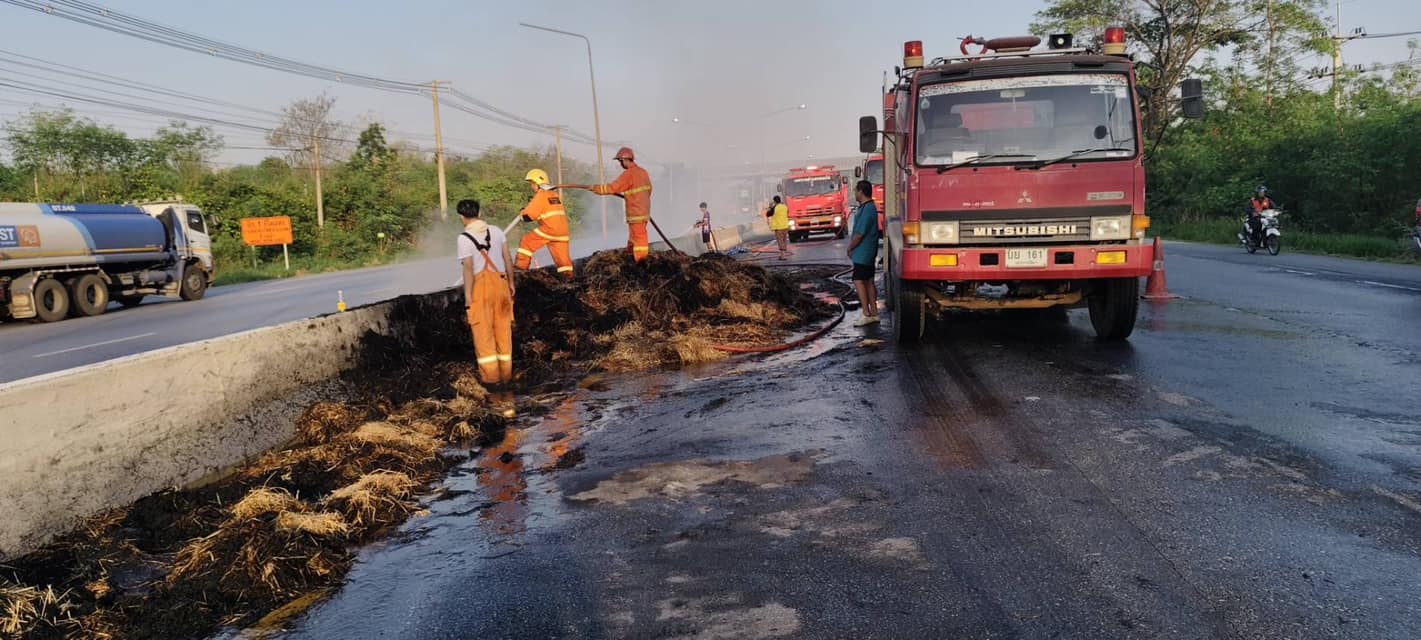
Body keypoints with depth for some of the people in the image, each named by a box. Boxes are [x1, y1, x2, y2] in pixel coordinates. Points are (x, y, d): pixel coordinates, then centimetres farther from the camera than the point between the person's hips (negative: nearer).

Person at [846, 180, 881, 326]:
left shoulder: (867, 210, -20)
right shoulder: (868, 207, 13)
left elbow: (860, 234, -21)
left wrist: (850, 247, -7)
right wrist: (852, 247, 13)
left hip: (863, 253, -10)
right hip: (869, 253, 10)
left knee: (859, 281, -8)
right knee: (868, 282, 12)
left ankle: (867, 315, -9)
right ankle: (874, 314, 17)